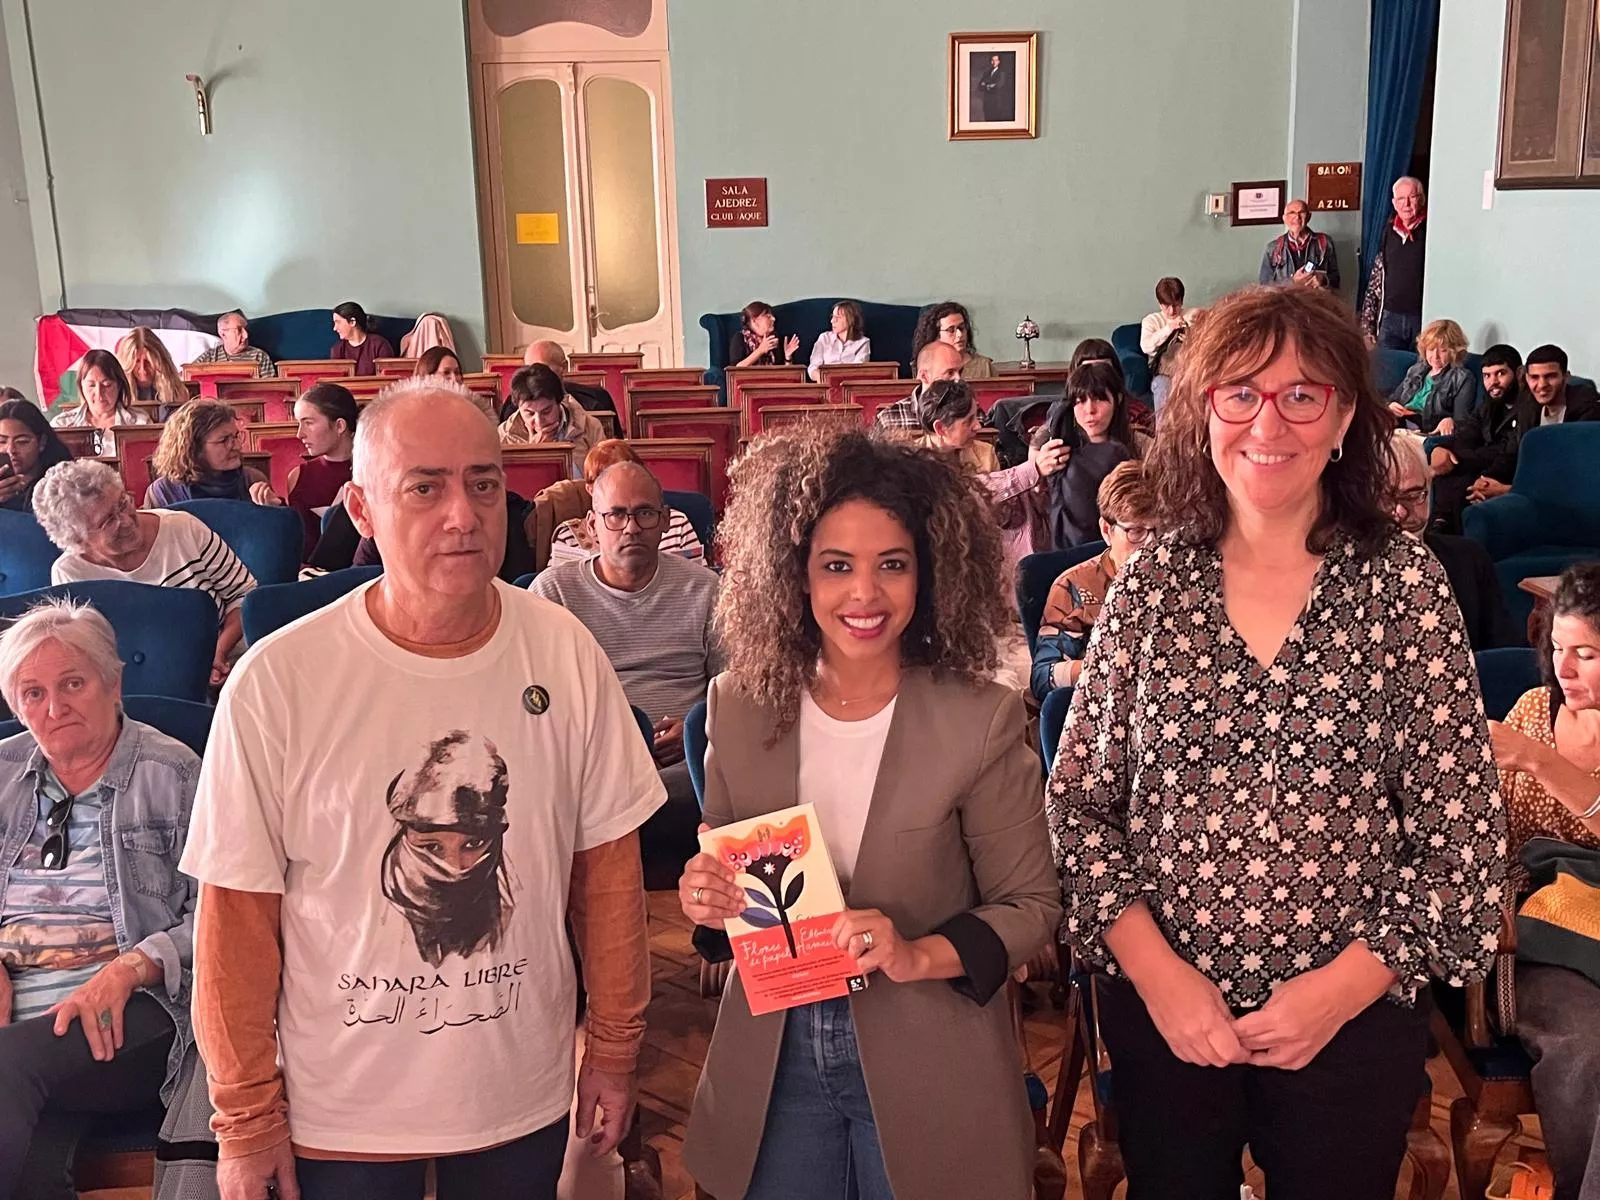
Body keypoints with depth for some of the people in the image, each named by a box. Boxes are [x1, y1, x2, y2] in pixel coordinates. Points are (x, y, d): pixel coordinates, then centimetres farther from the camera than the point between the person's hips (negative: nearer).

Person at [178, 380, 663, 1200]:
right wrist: (245, 1117, -4)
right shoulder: (277, 681, -18)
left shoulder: (565, 655, -10)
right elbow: (239, 912, -11)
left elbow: (607, 863, -2)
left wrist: (615, 1047, 3)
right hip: (340, 1119, -1)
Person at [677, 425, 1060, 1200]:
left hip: (924, 1065, -2)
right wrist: (704, 897, -14)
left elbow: (1031, 907, -8)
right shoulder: (740, 705, -5)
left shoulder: (978, 720, -15)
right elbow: (723, 868, 7)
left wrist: (916, 955, -23)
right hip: (772, 1057, 3)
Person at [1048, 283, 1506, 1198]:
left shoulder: (1407, 587, -7)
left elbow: (1465, 832, -6)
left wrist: (1345, 985, -12)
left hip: (1354, 1018, -1)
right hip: (1160, 1011, 1)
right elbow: (1079, 802, -2)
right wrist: (1154, 970, -12)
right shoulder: (1151, 584, -4)